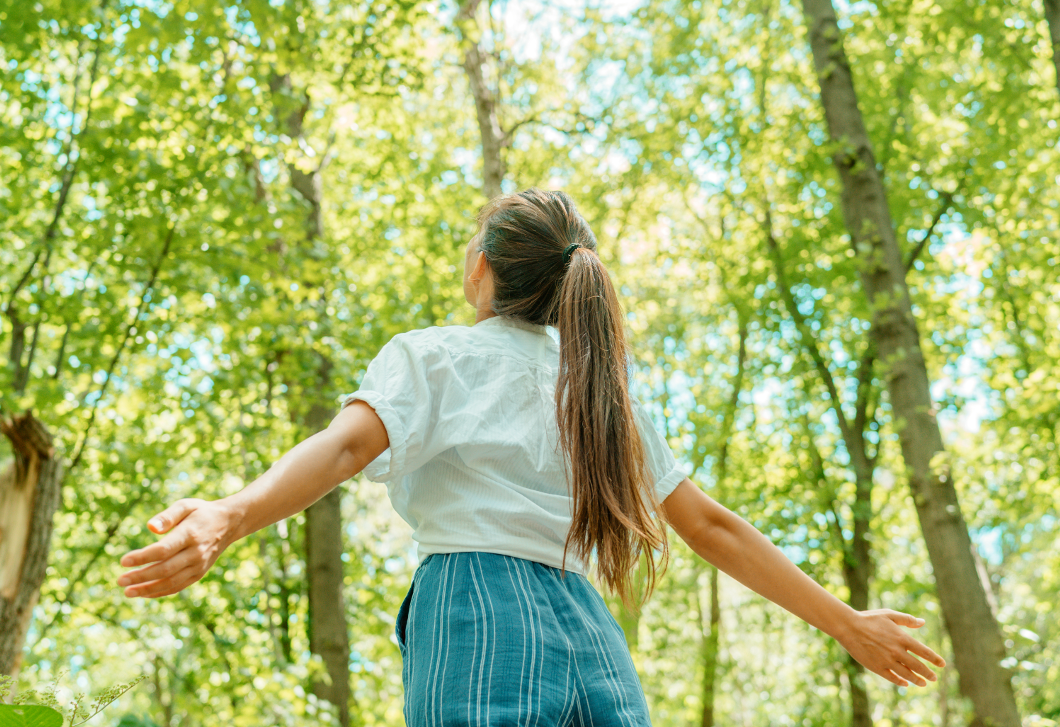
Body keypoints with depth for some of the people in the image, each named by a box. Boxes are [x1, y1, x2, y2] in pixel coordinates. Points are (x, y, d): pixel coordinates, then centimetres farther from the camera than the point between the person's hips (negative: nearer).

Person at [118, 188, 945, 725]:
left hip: (478, 624, -5)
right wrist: (847, 623, 26)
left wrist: (227, 517, -31)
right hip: (592, 640, 5)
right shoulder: (601, 384, 21)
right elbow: (712, 526, 19)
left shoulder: (434, 355, 7)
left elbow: (347, 443, -14)